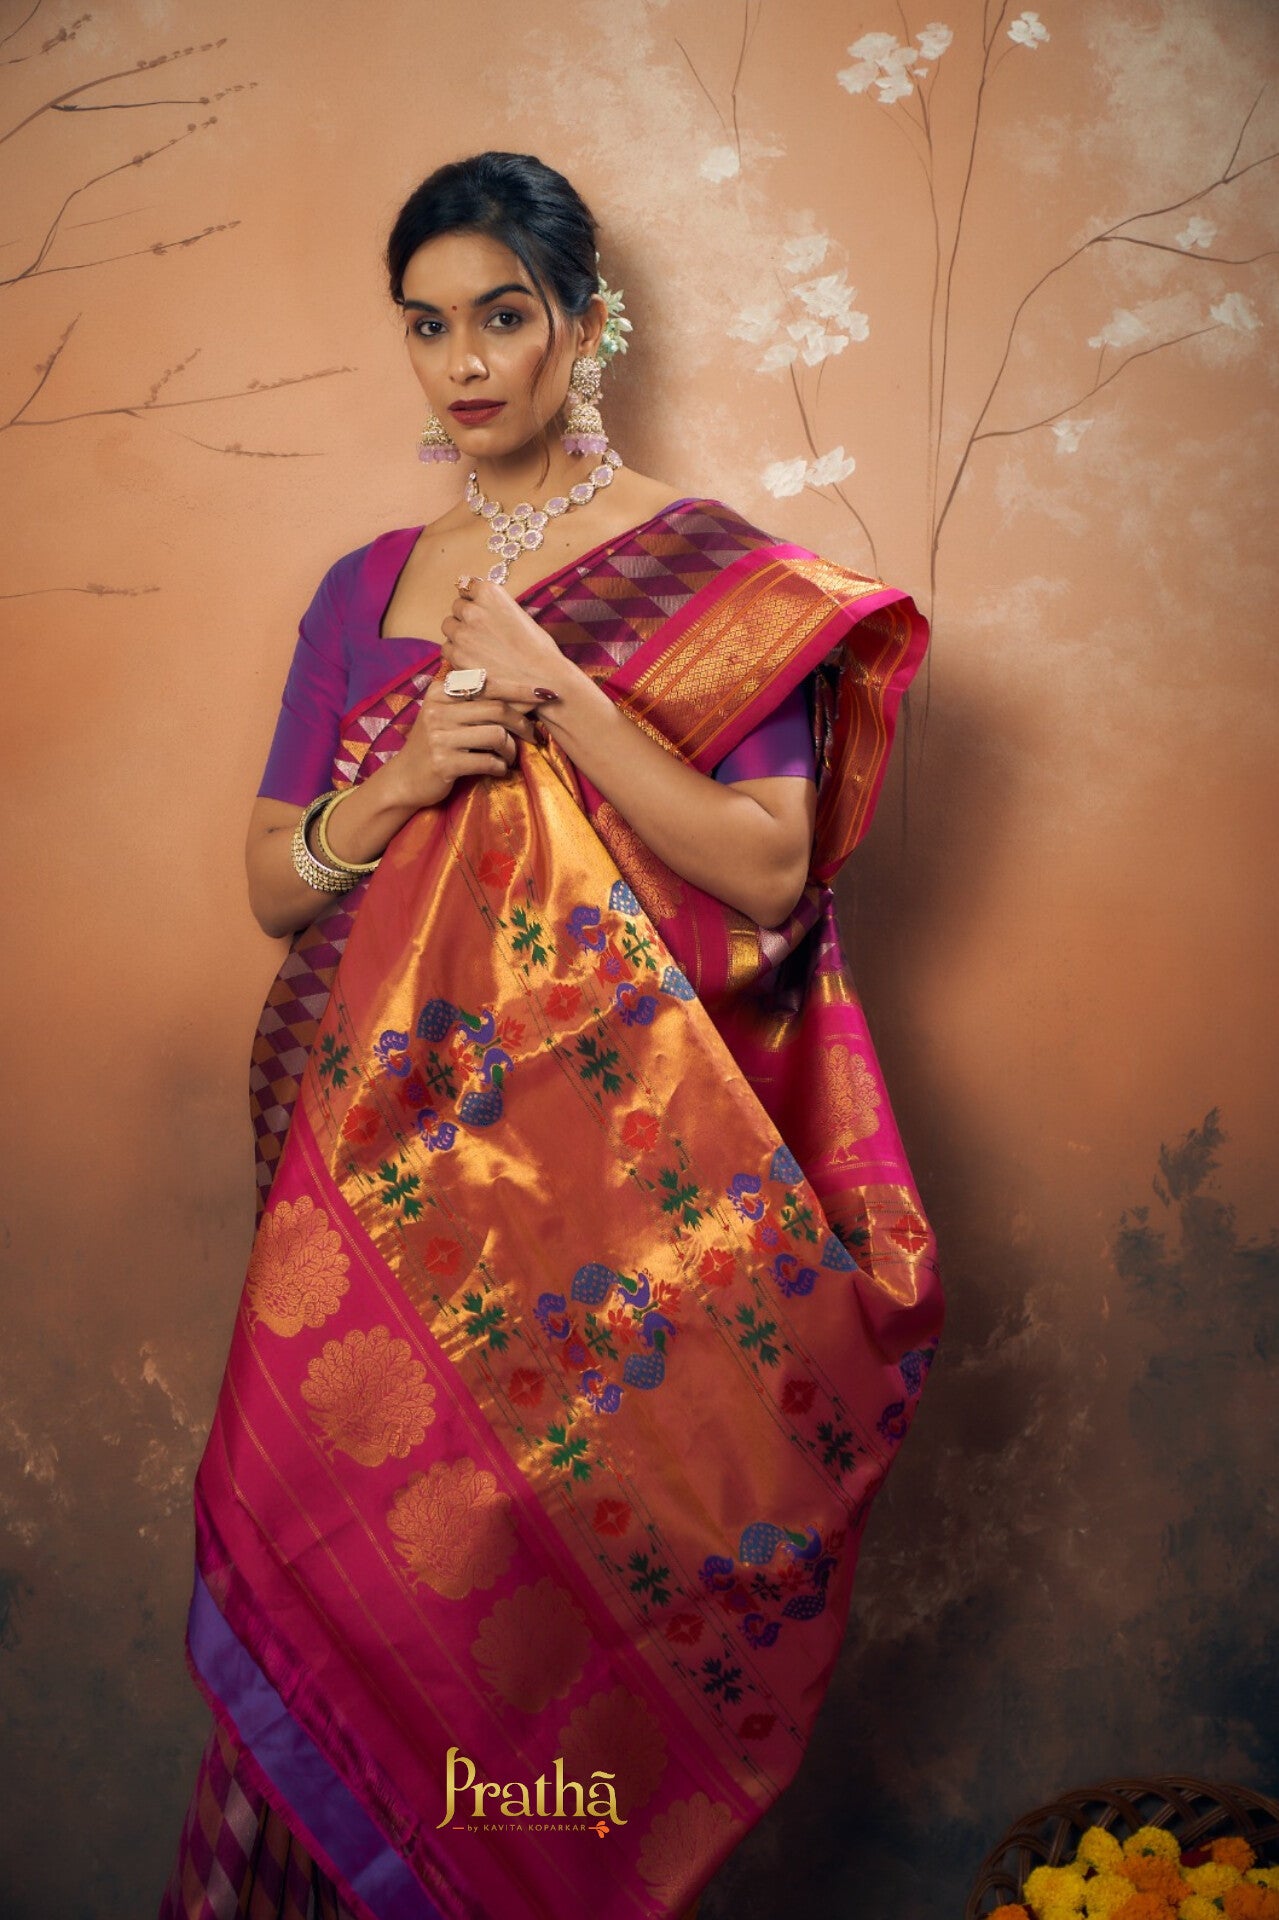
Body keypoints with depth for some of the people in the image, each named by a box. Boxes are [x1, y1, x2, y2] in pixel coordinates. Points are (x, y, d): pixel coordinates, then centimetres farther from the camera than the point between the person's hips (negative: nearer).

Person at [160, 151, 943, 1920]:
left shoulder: (714, 573, -1)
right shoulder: (365, 591, 12)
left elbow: (771, 869, -11)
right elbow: (272, 885, 10)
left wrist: (551, 693, -16)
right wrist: (393, 789, -10)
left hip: (607, 1167, -3)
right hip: (382, 1166, 4)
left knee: (548, 1564, 0)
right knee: (344, 1576, 5)